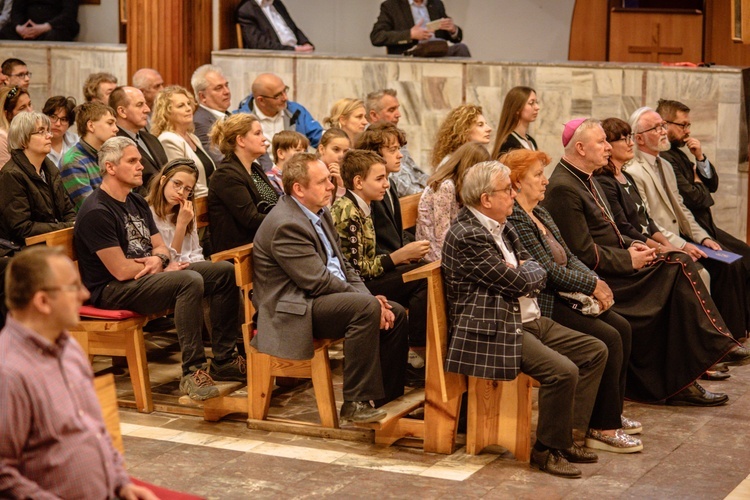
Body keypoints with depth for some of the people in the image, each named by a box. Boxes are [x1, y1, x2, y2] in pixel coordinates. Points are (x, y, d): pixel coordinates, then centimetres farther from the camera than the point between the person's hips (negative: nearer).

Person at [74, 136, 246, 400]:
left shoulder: (137, 202, 14)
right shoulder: (97, 212, -17)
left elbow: (160, 246, 16)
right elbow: (120, 270, -21)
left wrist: (158, 259, -10)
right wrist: (165, 267, -8)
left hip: (147, 276, 10)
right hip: (112, 290, -10)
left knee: (224, 274, 1)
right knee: (190, 281, -33)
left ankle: (224, 359, 4)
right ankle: (192, 372, -30)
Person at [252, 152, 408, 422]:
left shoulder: (320, 213, 12)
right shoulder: (286, 225, -20)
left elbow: (342, 265, 15)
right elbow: (318, 281, -23)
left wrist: (372, 300, -1)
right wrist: (368, 300, -15)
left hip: (324, 299, 10)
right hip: (295, 312, -10)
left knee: (396, 314, 2)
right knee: (366, 308, -29)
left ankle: (388, 397, 11)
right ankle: (356, 403, -24)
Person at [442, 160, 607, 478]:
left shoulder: (501, 226, 14)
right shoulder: (468, 236, -18)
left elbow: (536, 270, 16)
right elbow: (517, 283, -19)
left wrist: (523, 273, -6)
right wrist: (524, 274, 3)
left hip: (527, 320, 11)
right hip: (493, 330, -11)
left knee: (595, 351, 8)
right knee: (563, 371, -27)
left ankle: (564, 436, 11)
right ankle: (547, 450, -7)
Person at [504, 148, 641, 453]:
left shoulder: (540, 214, 17)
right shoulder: (514, 219, -16)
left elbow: (569, 257, 16)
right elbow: (547, 270, -19)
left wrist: (595, 282, -2)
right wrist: (592, 285, -11)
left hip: (562, 298, 10)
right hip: (541, 306, -10)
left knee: (622, 327, 2)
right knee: (609, 339, -18)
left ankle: (613, 413, 12)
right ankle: (602, 429, -12)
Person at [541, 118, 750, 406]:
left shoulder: (586, 179, 15)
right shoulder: (563, 188, -17)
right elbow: (584, 253, -20)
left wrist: (630, 245, 5)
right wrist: (628, 260, -13)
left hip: (611, 267, 10)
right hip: (594, 279, -10)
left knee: (679, 264, -7)